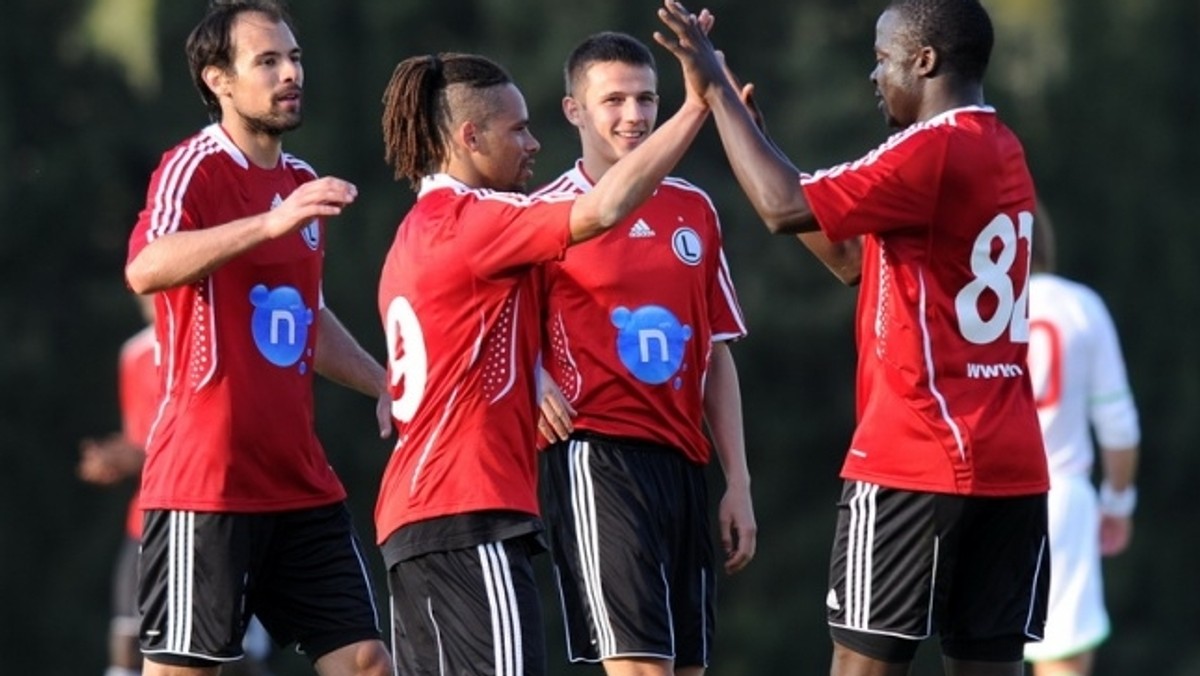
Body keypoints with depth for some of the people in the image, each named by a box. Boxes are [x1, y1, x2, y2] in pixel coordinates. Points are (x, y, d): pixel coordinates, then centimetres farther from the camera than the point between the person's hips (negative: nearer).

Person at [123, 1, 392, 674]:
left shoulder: (304, 183, 15)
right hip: (207, 483, -8)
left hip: (302, 484, 8)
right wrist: (271, 222, -42)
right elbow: (146, 269, -31)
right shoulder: (194, 169, -9)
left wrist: (385, 384, 20)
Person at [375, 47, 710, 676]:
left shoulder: (421, 229, 20)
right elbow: (601, 209, -22)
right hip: (470, 515, -10)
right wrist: (696, 107, -19)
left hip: (412, 516, 10)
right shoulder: (466, 218, -10)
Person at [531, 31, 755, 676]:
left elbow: (717, 355, 16)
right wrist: (533, 377, -16)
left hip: (682, 461, 6)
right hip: (598, 457, -6)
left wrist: (738, 482, 12)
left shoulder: (694, 209, 14)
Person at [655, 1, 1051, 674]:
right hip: (1011, 465, 8)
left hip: (916, 462, -8)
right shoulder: (1002, 153, 16)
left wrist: (718, 91, -8)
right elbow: (853, 255, 21)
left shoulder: (934, 151, -12)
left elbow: (785, 207, -18)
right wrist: (750, 132, 20)